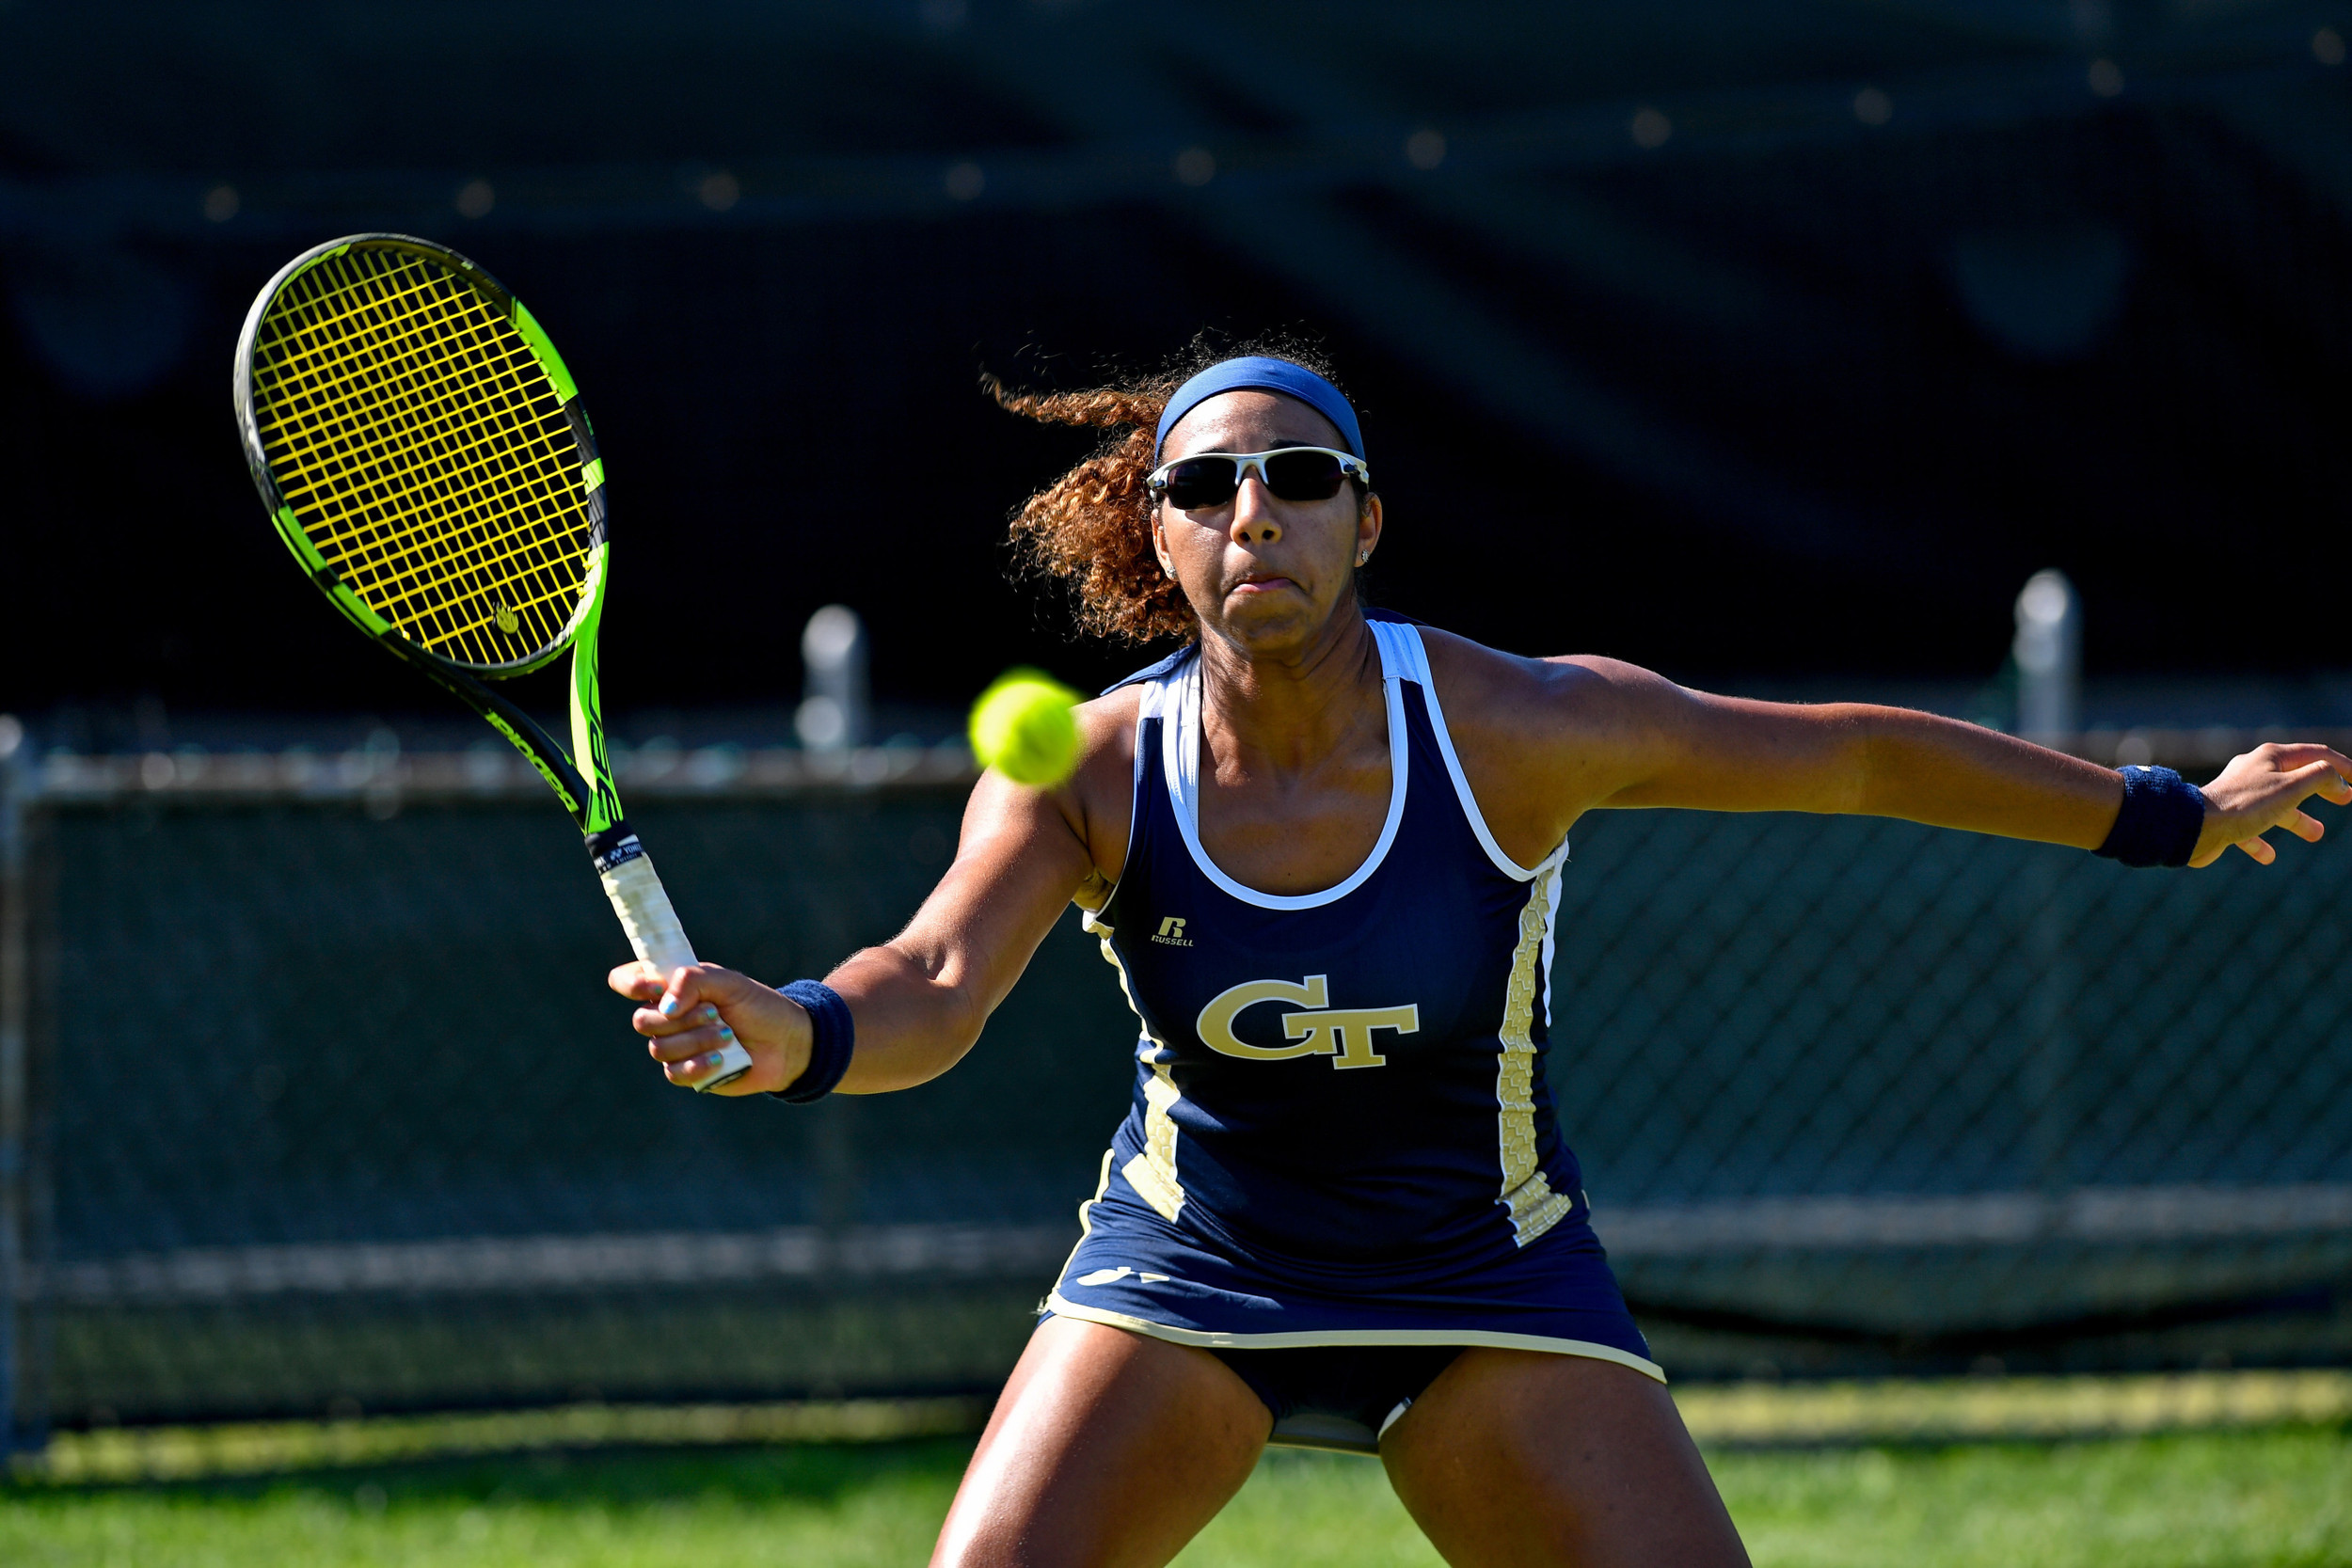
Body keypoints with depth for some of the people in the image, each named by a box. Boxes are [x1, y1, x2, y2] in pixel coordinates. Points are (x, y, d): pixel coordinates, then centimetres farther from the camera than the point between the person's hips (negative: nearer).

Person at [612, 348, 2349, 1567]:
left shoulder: (1517, 730, -20)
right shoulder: (1085, 774, -17)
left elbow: (1851, 755, -10)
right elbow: (934, 985, -31)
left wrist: (2170, 816, -2)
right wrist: (789, 1033, -55)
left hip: (1484, 1276, -1)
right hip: (1190, 1270, 1)